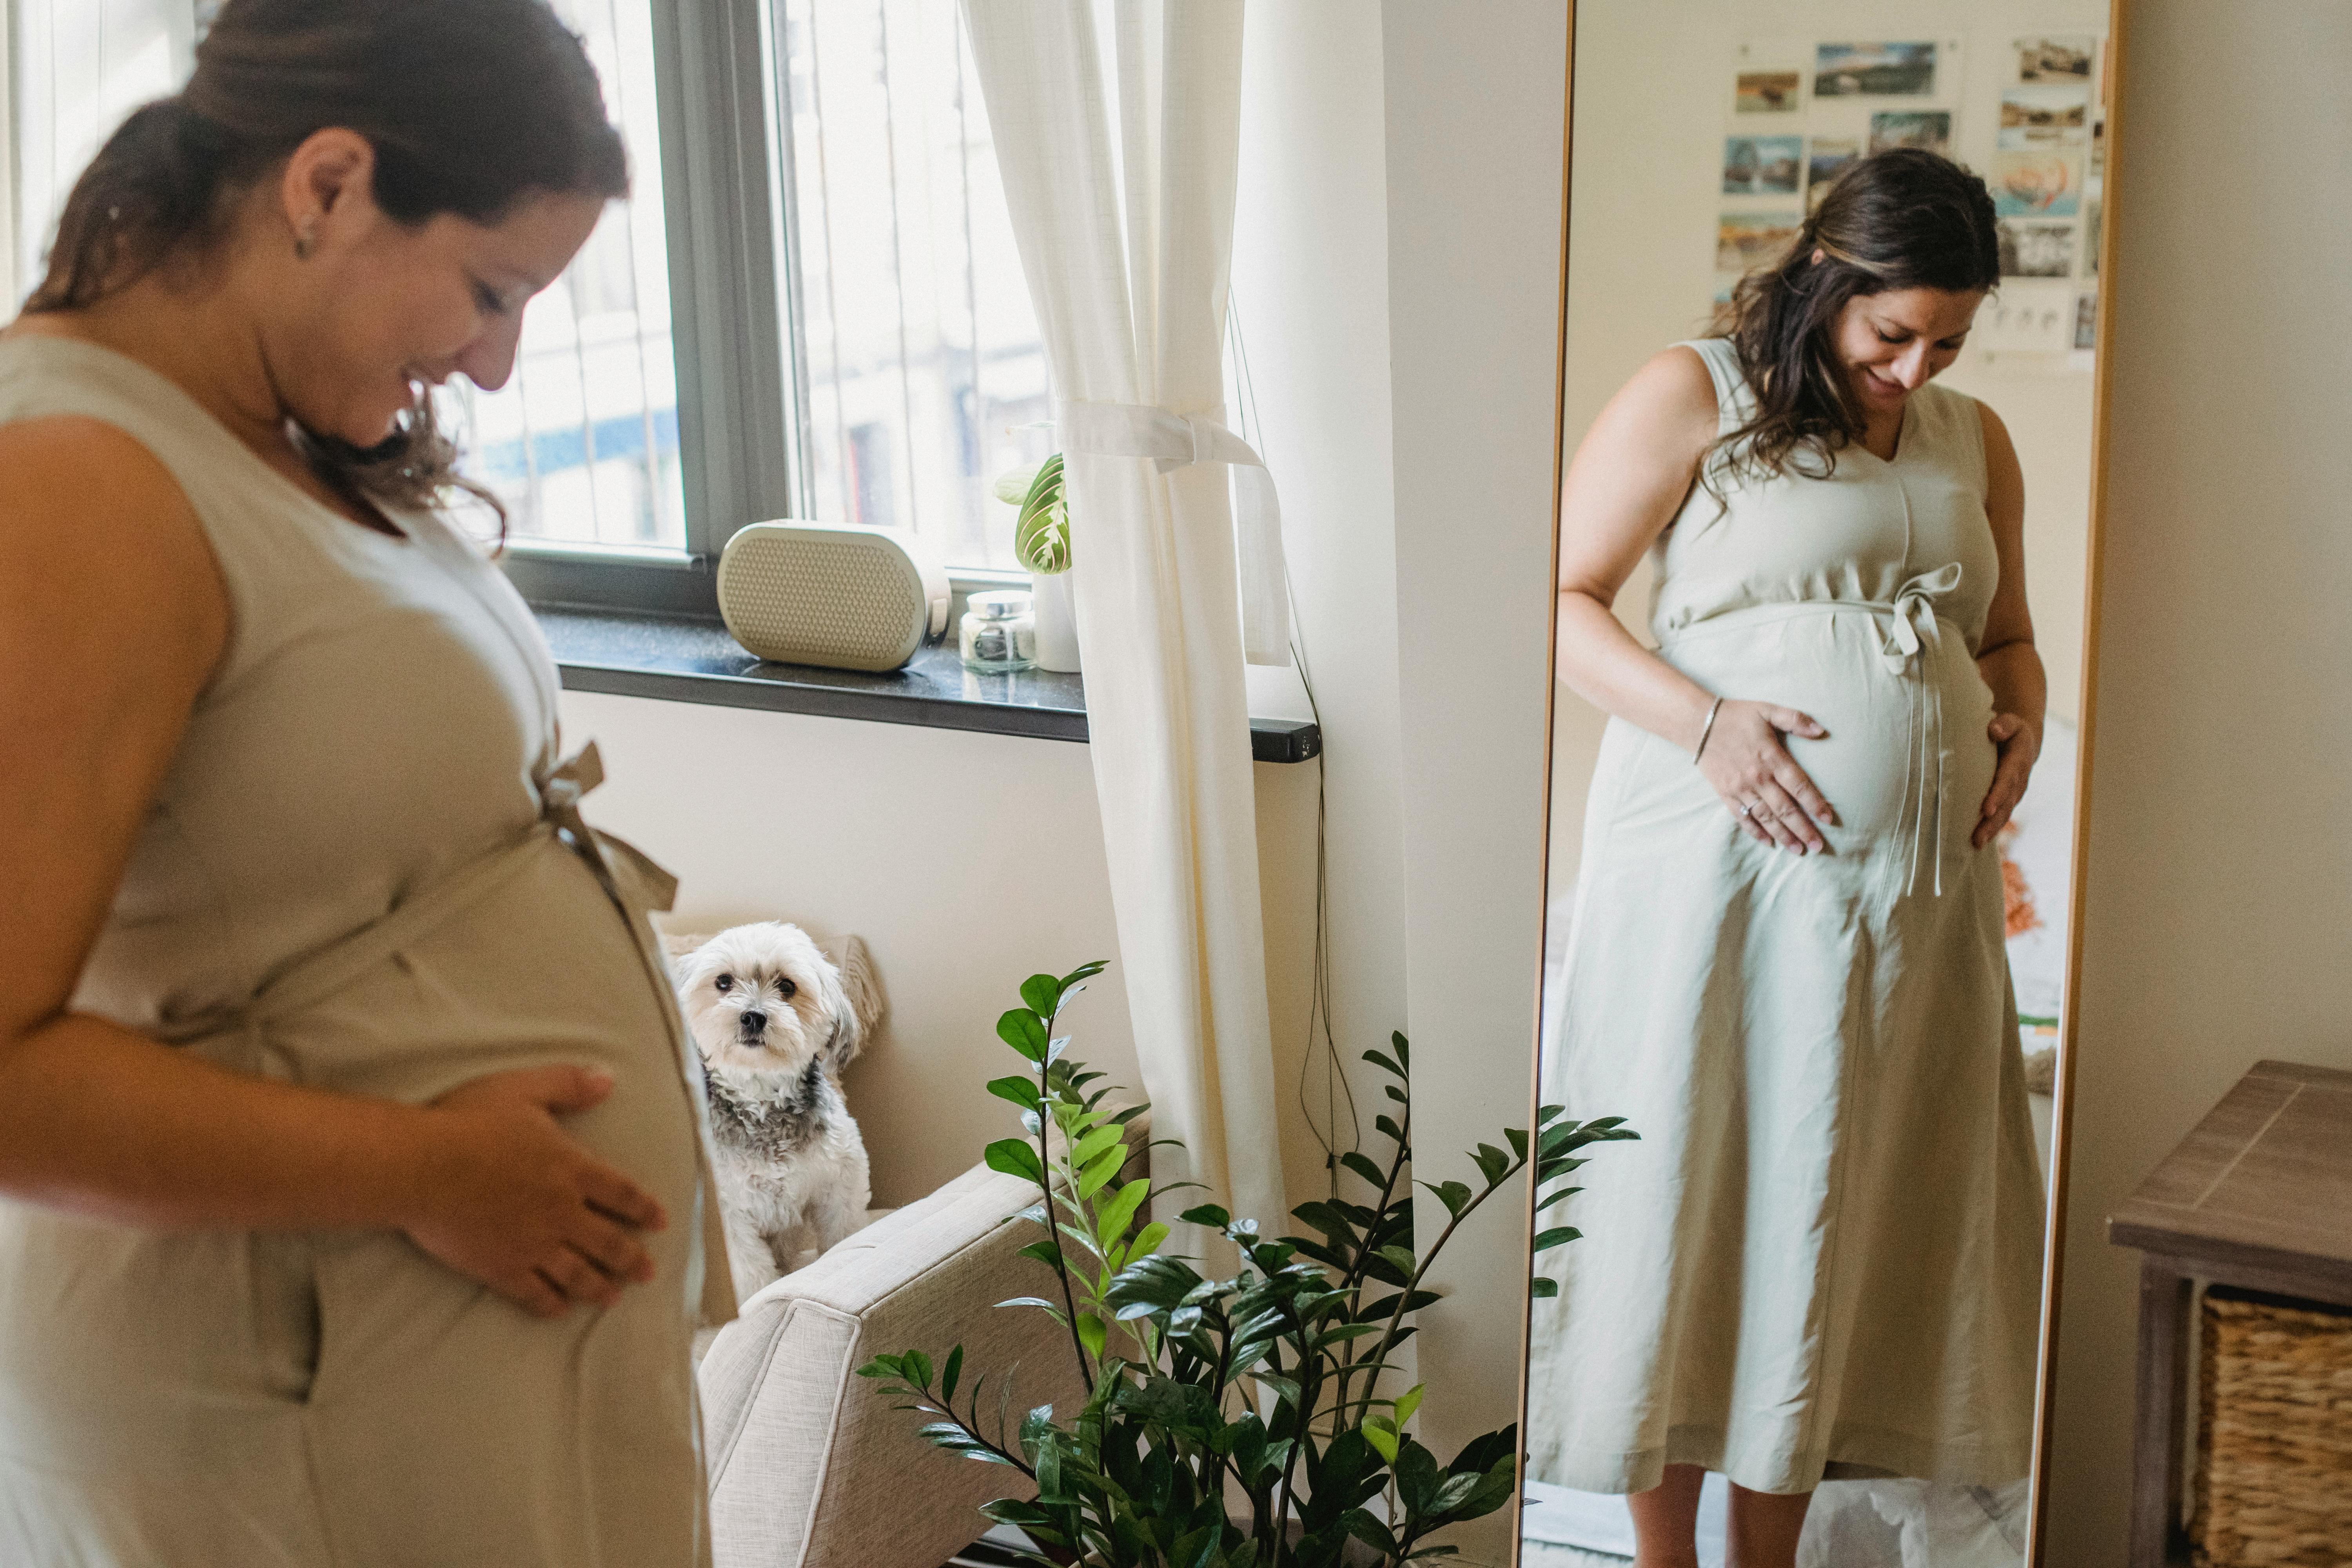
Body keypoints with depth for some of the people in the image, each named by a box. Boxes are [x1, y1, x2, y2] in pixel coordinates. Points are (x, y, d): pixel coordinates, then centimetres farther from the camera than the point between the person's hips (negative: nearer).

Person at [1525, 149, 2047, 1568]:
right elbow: (1562, 604, -5)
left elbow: (2007, 638, 27)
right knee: (1682, 1196, 1)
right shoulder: (1694, 398, 0)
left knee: (1834, 1213, 10)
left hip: (1919, 886, 5)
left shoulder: (1974, 442, 16)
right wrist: (1707, 721, -19)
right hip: (1717, 868, -5)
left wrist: (2020, 712, 4)